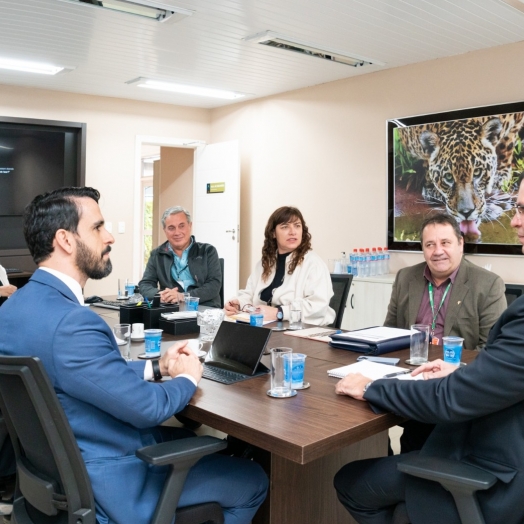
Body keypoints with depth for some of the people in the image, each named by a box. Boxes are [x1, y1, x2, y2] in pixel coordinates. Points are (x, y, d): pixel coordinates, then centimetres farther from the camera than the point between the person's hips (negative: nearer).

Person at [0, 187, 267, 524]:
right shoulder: (69, 321, -32)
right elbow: (147, 407, -25)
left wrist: (157, 367, 6)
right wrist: (188, 378, -6)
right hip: (104, 482, -9)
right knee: (253, 481, 7)